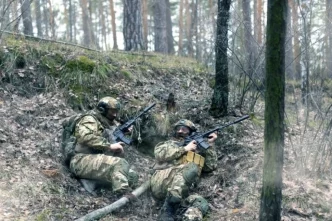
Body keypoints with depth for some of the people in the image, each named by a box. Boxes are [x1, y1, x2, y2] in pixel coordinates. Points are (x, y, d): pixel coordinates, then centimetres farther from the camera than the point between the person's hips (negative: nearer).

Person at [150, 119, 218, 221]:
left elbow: (210, 166, 22)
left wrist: (210, 144, 15)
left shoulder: (196, 151, 34)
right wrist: (185, 149, 3)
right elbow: (160, 154, 2)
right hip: (161, 181, -4)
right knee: (192, 167, -30)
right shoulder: (169, 143, 26)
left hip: (180, 192, 4)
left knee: (202, 203, -25)